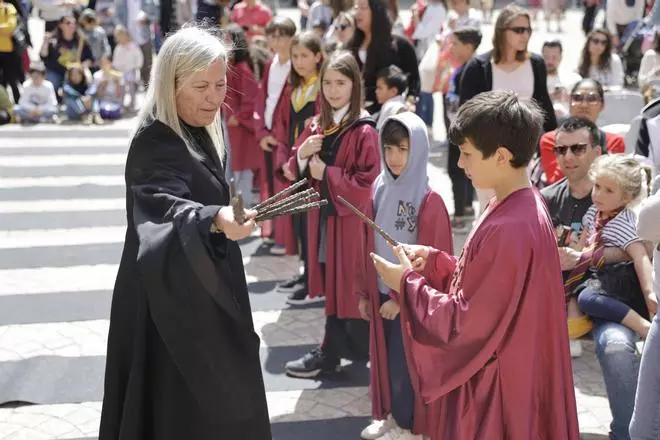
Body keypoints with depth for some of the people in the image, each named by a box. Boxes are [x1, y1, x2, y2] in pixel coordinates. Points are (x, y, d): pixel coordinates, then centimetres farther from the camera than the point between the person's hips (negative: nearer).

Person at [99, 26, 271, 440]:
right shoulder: (155, 144, -22)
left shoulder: (198, 134, 7)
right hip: (171, 303, -10)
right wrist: (214, 220, -60)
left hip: (202, 293, 10)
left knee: (211, 402, 19)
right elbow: (166, 209, -41)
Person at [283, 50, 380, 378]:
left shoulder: (364, 132, -14)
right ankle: (332, 351, 21)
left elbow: (367, 184, -19)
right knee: (332, 286, 13)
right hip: (323, 216, 7)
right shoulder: (317, 126, 9)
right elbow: (296, 172, 12)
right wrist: (301, 155, -9)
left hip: (351, 219, -7)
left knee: (348, 288, 3)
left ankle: (331, 353, 15)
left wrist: (326, 173, -14)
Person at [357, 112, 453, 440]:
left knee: (404, 362, 5)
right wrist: (364, 291, 8)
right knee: (383, 357, 16)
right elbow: (369, 246, 6)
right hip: (381, 291, 6)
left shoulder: (429, 201, -17)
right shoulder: (379, 189, 1)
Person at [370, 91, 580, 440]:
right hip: (493, 369, 9)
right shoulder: (519, 207, 2)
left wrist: (406, 283, -11)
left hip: (495, 388, -9)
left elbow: (464, 321, -23)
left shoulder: (509, 229, -28)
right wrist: (435, 261, 2)